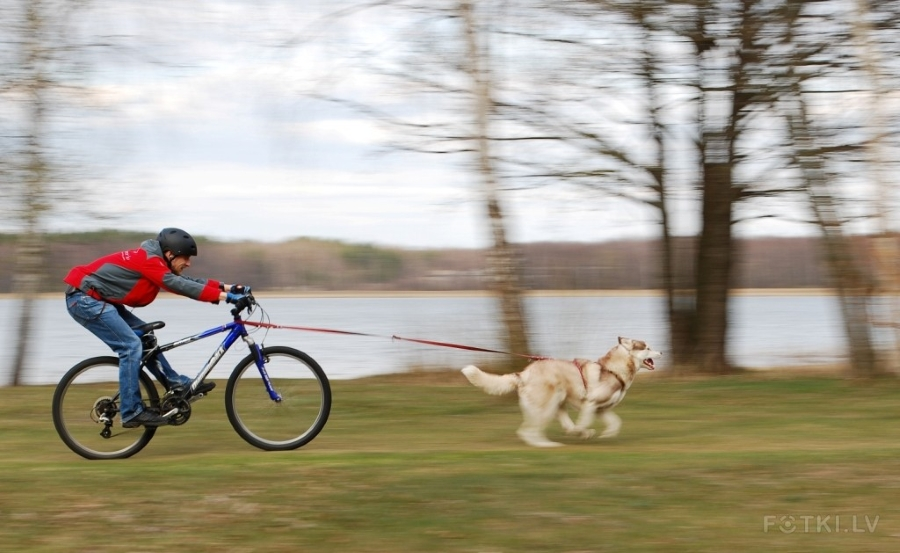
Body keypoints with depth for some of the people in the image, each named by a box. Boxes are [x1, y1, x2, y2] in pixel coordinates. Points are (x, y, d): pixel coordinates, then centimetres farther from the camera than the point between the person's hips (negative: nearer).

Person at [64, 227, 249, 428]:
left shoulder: (152, 262, 11)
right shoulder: (150, 262, -19)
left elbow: (187, 281, 10)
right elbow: (181, 286, -30)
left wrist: (228, 287, 0)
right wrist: (226, 297, -34)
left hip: (94, 298, 10)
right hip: (84, 299, -10)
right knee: (131, 345, -14)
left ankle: (177, 382, 15)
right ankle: (131, 412, -12)